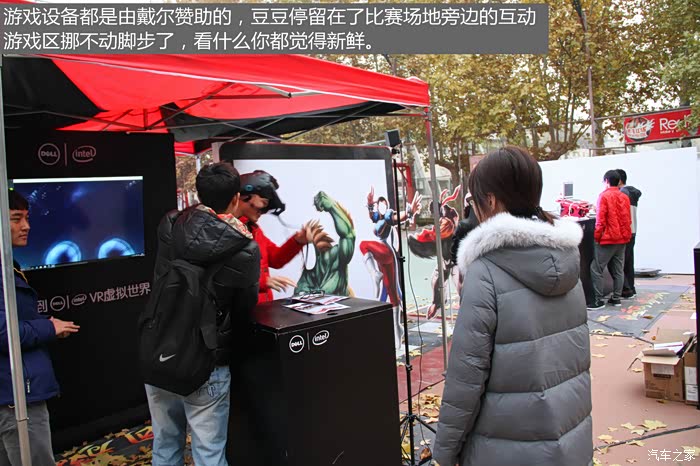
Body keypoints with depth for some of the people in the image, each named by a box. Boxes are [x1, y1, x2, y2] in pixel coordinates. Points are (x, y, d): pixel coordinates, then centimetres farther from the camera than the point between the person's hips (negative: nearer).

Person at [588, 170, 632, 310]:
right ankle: (616, 298, 16)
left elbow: (601, 220, -12)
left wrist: (597, 237, -5)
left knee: (596, 270, -4)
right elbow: (628, 219, 12)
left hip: (607, 239, -7)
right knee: (618, 270, 12)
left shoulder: (604, 196, -10)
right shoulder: (624, 197, 9)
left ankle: (599, 301, -6)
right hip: (622, 239, 7)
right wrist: (626, 235, 20)